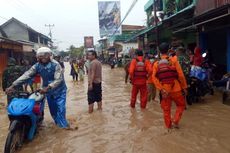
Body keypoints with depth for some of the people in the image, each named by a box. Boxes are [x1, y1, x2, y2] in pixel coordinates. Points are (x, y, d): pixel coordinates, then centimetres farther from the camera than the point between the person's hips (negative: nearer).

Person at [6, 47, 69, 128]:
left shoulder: (55, 65, -21)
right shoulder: (37, 66, -6)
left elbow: (58, 79, -27)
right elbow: (26, 75, -10)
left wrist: (47, 87, -38)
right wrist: (13, 85, -17)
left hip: (59, 90, -5)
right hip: (49, 91, 5)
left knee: (60, 109, -6)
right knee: (52, 109, 15)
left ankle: (63, 125, 13)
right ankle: (59, 123, 34)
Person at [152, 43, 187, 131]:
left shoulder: (156, 64, 2)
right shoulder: (174, 61, -5)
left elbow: (154, 78, -8)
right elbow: (181, 75, -8)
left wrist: (161, 89, -10)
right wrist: (184, 87, 1)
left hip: (164, 90, 2)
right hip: (175, 89, -2)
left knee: (166, 109, 14)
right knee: (181, 105, 21)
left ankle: (168, 127, 23)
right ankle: (175, 121, 11)